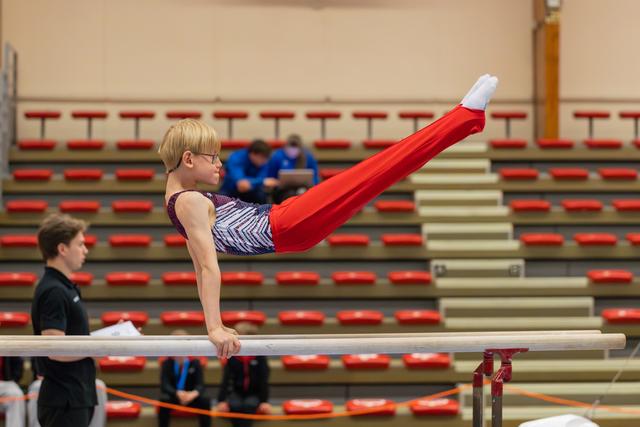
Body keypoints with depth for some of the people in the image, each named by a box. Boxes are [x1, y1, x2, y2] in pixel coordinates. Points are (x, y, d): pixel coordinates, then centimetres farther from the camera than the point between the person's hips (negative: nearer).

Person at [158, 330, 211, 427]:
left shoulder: (195, 363, -7)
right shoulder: (167, 363, -10)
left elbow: (200, 384, -15)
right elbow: (165, 385, -21)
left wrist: (194, 393, -40)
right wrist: (178, 393, -41)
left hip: (191, 397, 1)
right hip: (173, 396, -1)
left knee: (205, 400, -28)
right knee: (164, 400, -34)